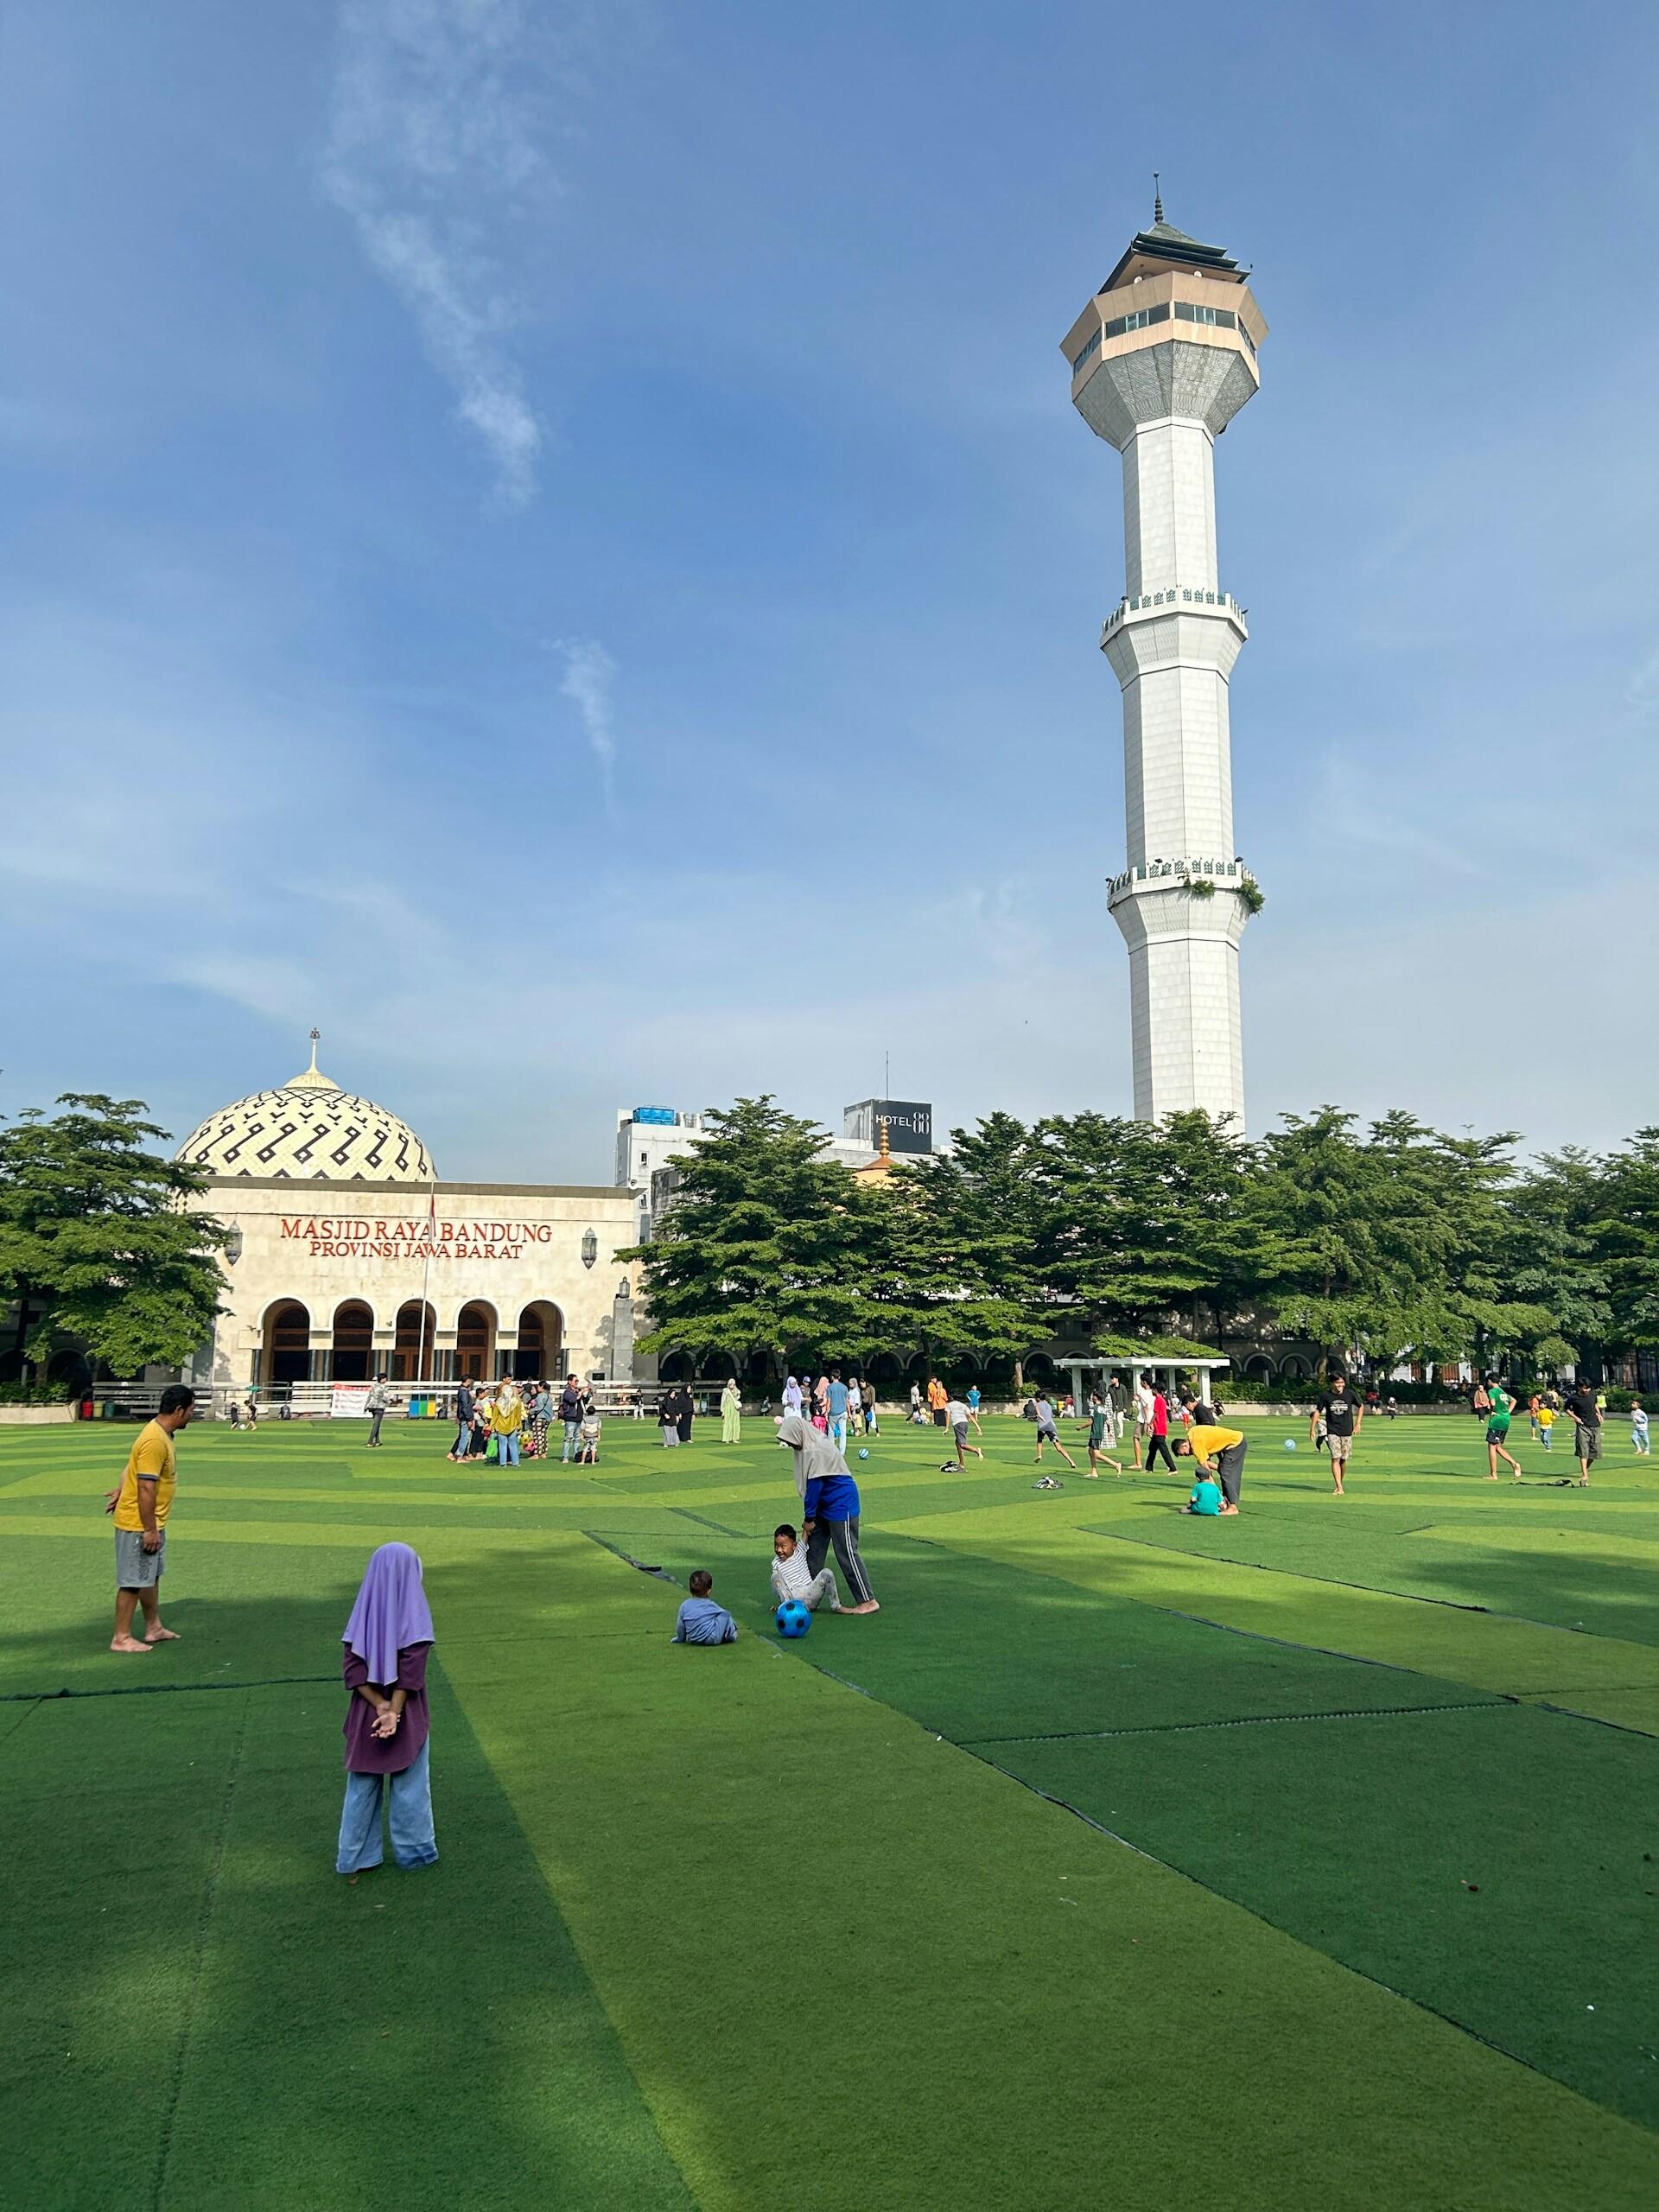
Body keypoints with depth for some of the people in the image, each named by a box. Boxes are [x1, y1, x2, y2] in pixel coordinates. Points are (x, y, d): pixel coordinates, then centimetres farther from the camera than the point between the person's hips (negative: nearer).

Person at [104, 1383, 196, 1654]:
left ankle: (153, 1628, 31)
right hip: (139, 1525, -10)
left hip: (152, 1523, 10)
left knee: (152, 1576, 19)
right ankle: (121, 1638, 10)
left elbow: (133, 1467, 19)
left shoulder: (161, 1433, 5)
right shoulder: (155, 1441, -26)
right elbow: (146, 1488, -27)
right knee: (133, 1581, 0)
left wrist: (121, 1490, 24)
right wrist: (150, 1530, -23)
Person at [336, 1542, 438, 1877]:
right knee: (409, 1784, 12)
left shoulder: (364, 1611, -3)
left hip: (366, 1714, 4)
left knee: (362, 1786, 14)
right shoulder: (414, 1613, -15)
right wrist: (394, 1710, -18)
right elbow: (411, 1670, -21)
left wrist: (379, 1705, -11)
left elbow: (351, 1666, -7)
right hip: (408, 1715, -3)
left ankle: (355, 1857, 22)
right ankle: (413, 1850, 23)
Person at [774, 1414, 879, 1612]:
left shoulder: (817, 1451, -25)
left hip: (841, 1506, -10)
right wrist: (808, 1517, 8)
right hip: (825, 1506, 10)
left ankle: (868, 1602, 1)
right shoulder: (807, 1448, 6)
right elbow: (807, 1486, 10)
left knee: (846, 1553, -6)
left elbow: (814, 1486, -21)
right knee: (813, 1550, 12)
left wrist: (809, 1518, -11)